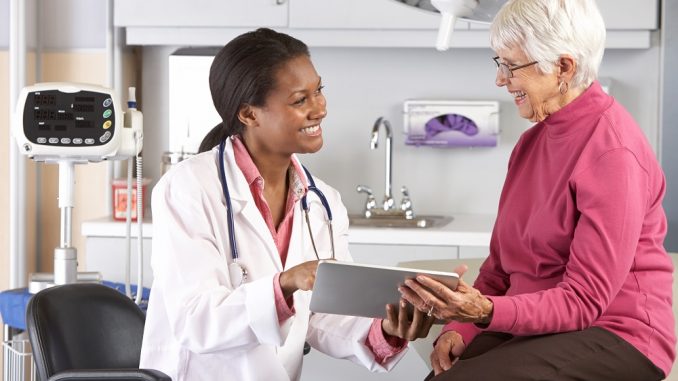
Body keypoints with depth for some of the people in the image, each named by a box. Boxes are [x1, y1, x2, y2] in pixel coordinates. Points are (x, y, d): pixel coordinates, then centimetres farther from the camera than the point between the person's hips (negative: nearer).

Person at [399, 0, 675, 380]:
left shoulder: (613, 152, -15)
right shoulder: (533, 141, 11)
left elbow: (584, 301, -18)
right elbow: (502, 263, 14)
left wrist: (486, 312, -31)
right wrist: (461, 327, -3)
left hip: (616, 338, -7)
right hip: (535, 329, 7)